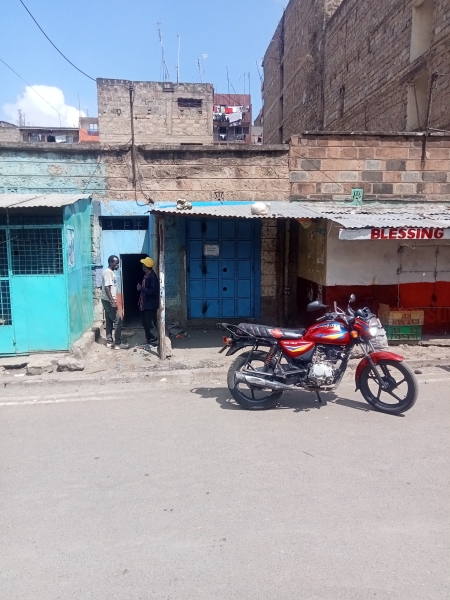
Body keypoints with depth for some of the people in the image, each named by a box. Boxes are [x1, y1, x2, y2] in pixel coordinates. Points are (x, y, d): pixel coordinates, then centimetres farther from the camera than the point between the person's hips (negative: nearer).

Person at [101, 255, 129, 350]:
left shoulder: (111, 272, 13)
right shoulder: (108, 272, -17)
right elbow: (107, 288, -24)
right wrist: (113, 302, -26)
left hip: (108, 301, 10)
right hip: (109, 301, -10)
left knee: (109, 322, 14)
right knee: (118, 322, -7)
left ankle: (109, 342, 21)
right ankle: (117, 344, -2)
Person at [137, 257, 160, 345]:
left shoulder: (152, 276, -17)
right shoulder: (146, 276, 13)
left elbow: (153, 291, -24)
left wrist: (141, 289, -20)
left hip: (150, 305, -10)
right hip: (145, 305, 10)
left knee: (151, 325, -6)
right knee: (146, 324, 15)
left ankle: (154, 343, 1)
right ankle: (149, 341, 24)